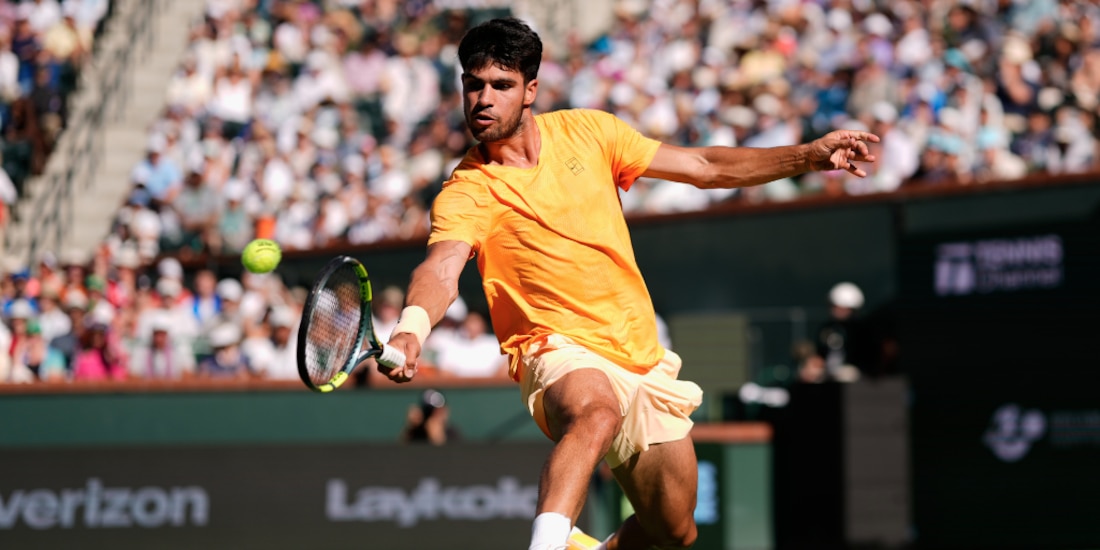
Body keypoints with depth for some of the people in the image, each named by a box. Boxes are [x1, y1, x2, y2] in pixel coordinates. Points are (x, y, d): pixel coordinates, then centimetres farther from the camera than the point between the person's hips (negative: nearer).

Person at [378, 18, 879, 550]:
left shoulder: (586, 131, 3)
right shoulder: (465, 193, -10)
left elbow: (703, 168, 9)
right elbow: (442, 270, -29)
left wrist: (808, 156, 2)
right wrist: (411, 330, -51)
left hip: (643, 359, 5)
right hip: (562, 354, -5)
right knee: (596, 414, -41)